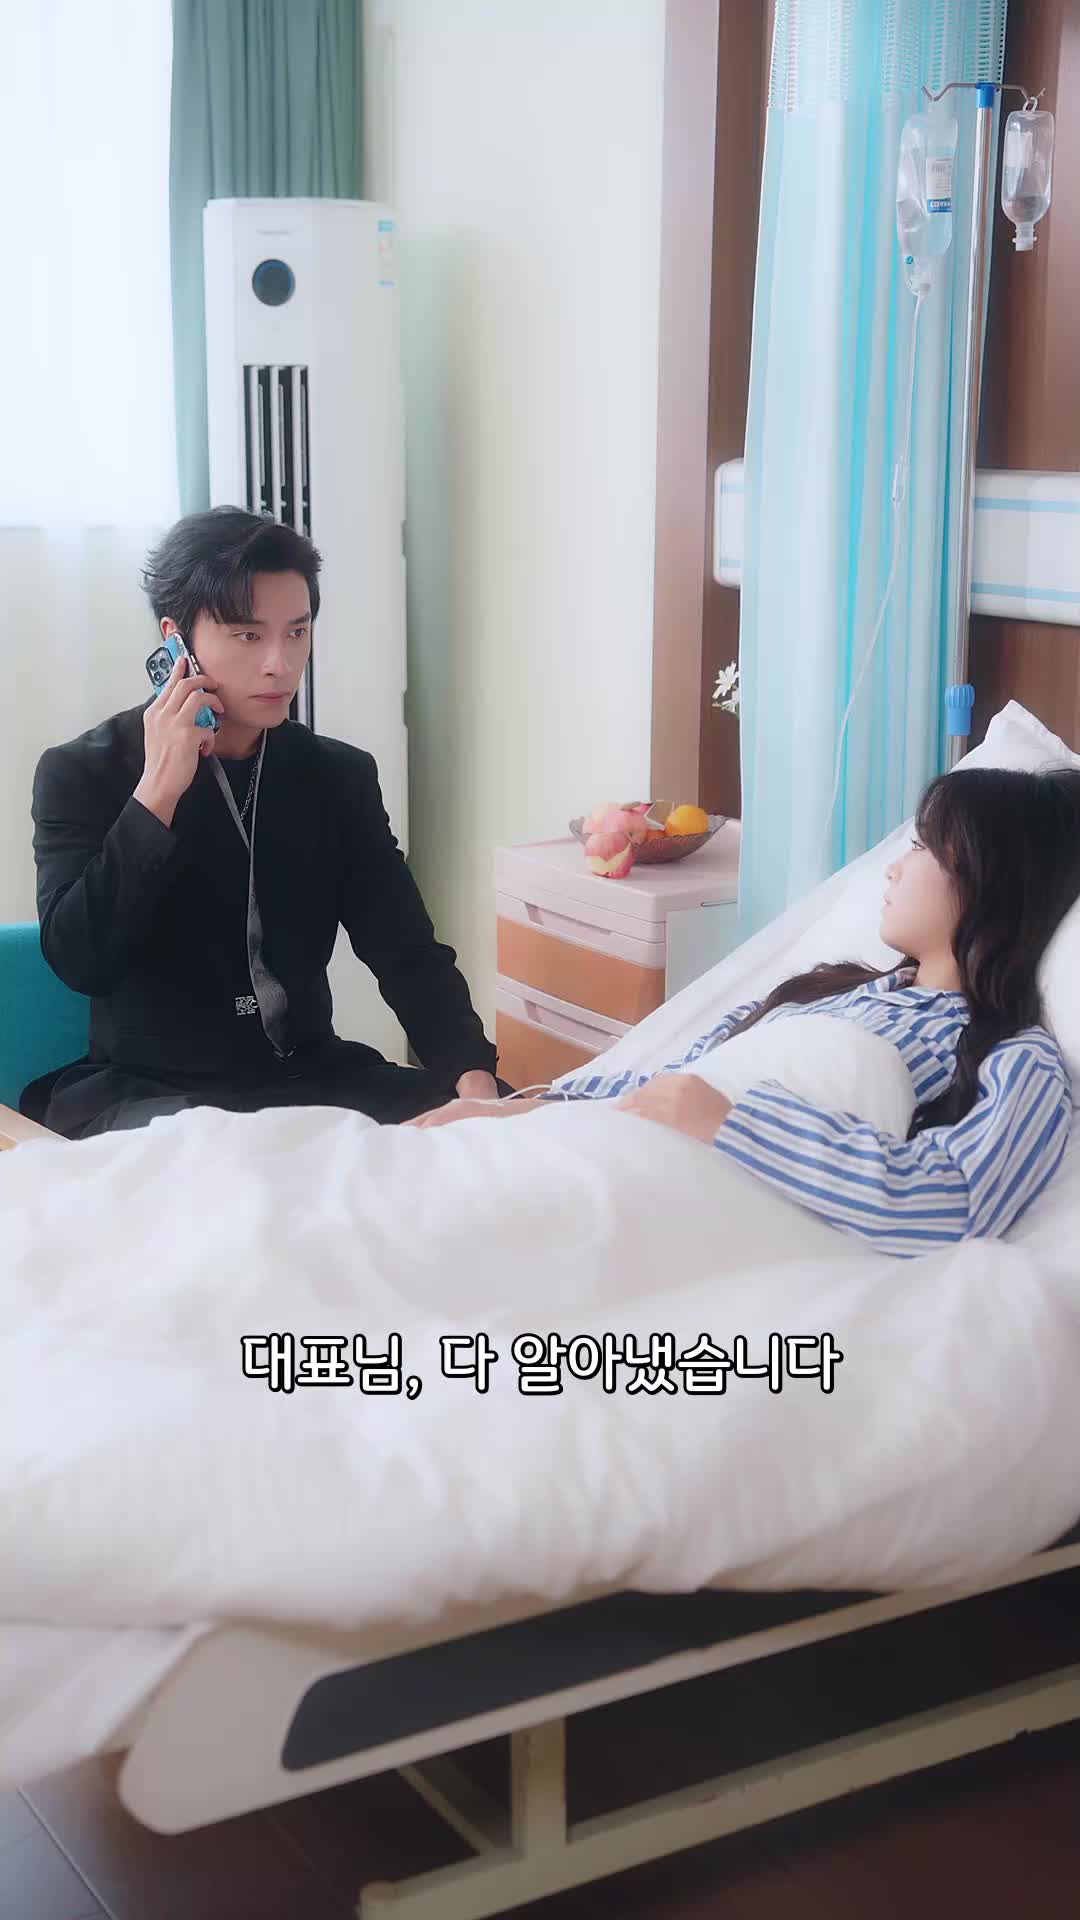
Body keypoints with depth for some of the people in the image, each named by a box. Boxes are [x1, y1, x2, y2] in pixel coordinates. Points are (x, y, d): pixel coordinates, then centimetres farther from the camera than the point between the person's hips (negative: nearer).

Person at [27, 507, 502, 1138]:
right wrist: (157, 791, -20)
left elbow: (408, 952, 1)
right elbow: (80, 961, -15)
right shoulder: (83, 773, -3)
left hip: (312, 1079, 4)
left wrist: (472, 1074, -18)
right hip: (148, 1091, -4)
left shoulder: (340, 776, 7)